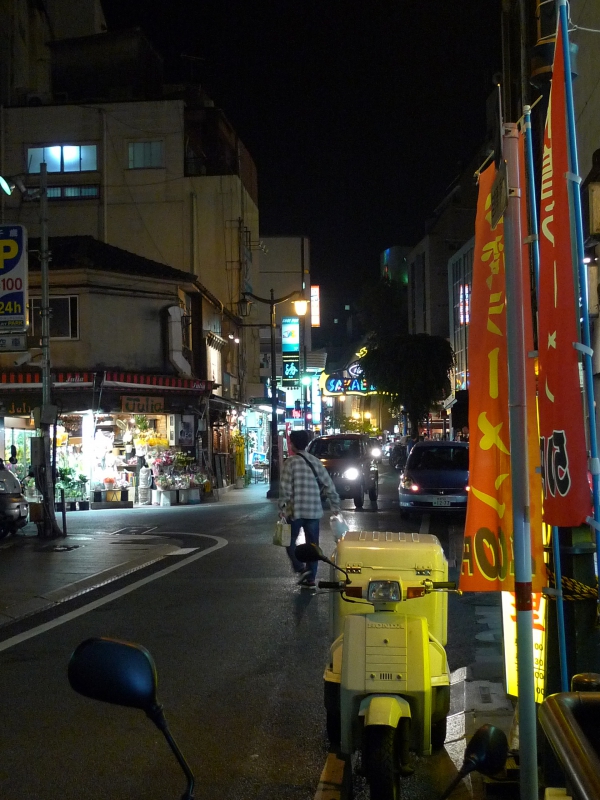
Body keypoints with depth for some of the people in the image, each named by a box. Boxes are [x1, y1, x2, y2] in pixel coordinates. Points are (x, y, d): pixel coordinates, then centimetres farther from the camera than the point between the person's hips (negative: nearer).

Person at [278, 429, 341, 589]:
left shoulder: (290, 462, -8)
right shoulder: (315, 461, 7)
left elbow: (285, 488, -14)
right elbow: (328, 485, 7)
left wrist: (282, 507, -7)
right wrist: (335, 505, 14)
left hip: (295, 510, -4)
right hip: (314, 510, 4)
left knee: (290, 542, 11)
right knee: (312, 544, 11)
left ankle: (301, 568, -7)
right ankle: (310, 578, 11)